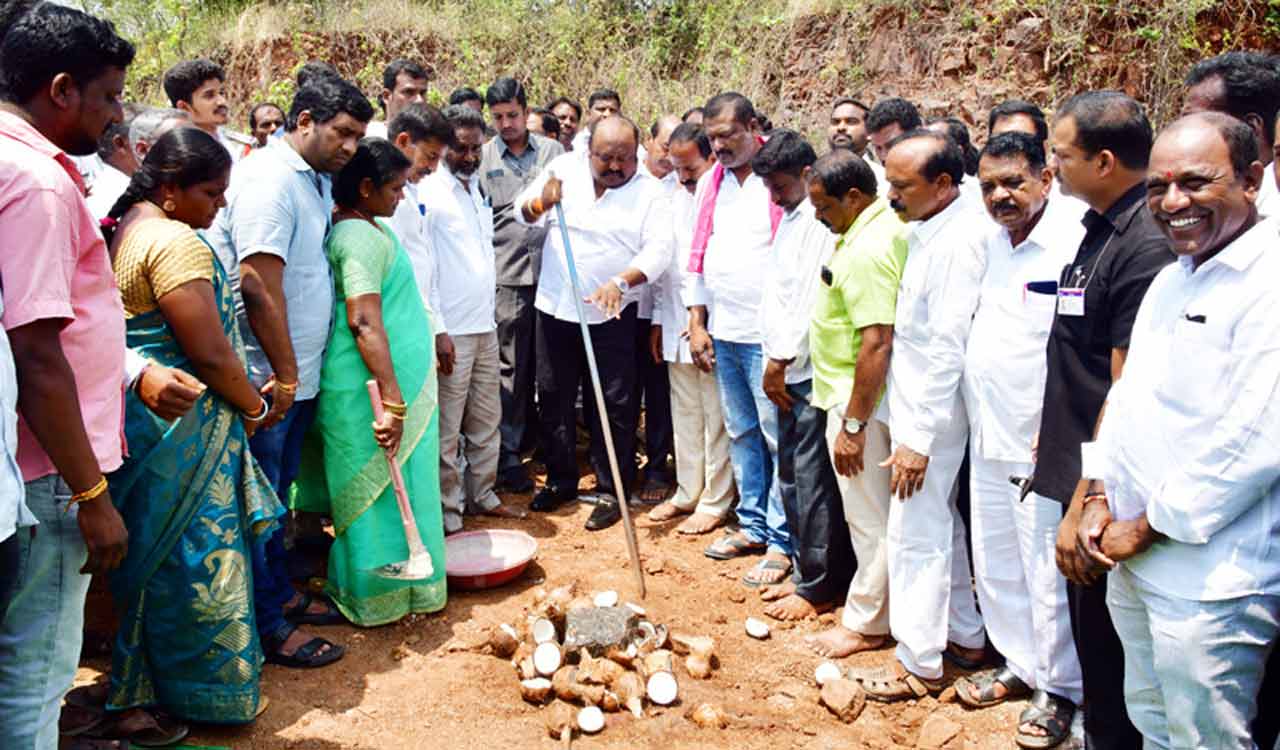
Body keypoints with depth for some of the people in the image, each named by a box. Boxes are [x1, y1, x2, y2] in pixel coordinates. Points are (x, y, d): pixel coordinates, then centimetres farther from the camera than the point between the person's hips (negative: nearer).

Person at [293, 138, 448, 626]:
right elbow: (364, 322, -29)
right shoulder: (360, 236, -20)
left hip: (398, 378, 10)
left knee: (380, 486, 18)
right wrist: (392, 400, -32)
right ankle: (379, 598, 13)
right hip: (374, 385, -10)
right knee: (385, 484, 0)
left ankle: (374, 584, 31)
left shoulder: (368, 226, 12)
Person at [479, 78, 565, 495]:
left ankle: (534, 438, 27)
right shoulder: (482, 158, 5)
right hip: (508, 276, -2)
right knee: (511, 368, 1)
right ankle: (508, 455, 9)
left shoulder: (553, 151, 10)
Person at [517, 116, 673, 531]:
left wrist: (622, 282, -32)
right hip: (556, 307, 3)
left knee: (615, 403, 1)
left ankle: (611, 491, 16)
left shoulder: (648, 191, -6)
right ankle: (561, 480, 29)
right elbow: (523, 213, 1)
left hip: (613, 314, -3)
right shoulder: (564, 169, 1)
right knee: (554, 397, 12)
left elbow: (658, 248, -16)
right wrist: (542, 201, -22)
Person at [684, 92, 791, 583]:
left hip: (768, 335, -7)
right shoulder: (710, 183, 13)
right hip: (723, 333, 7)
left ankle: (782, 541, 9)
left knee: (777, 436, -2)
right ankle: (753, 525, 28)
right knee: (740, 433, 15)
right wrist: (697, 323, 13)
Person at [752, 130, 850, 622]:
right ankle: (805, 569, 27)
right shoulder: (790, 218, 17)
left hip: (811, 371, -10)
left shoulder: (822, 221, -13)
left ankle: (818, 587, 8)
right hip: (786, 369, 10)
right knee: (791, 475, 15)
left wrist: (781, 360, -12)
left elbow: (812, 299, -18)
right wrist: (774, 363, 13)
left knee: (812, 479, -2)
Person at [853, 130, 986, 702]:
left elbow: (948, 349, -23)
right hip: (914, 407, 10)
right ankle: (964, 635, 36)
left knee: (916, 536, 2)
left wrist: (919, 439, -21)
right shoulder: (926, 231, 7)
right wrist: (912, 426, 12)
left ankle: (919, 663, 16)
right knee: (941, 526, 20)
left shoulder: (955, 242, -21)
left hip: (930, 416, -10)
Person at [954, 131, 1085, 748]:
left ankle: (1059, 689, 22)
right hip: (987, 438, 8)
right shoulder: (990, 241, 9)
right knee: (994, 563, 19)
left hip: (1039, 444, -8)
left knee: (1048, 574, 4)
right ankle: (1019, 664, 37)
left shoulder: (1071, 244, -16)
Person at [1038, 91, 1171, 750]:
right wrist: (1054, 441, 19)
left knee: (1108, 651, 5)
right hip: (1080, 474, 9)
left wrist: (1084, 509, -17)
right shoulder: (1100, 227, 9)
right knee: (1089, 634, 21)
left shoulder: (1145, 245, -20)